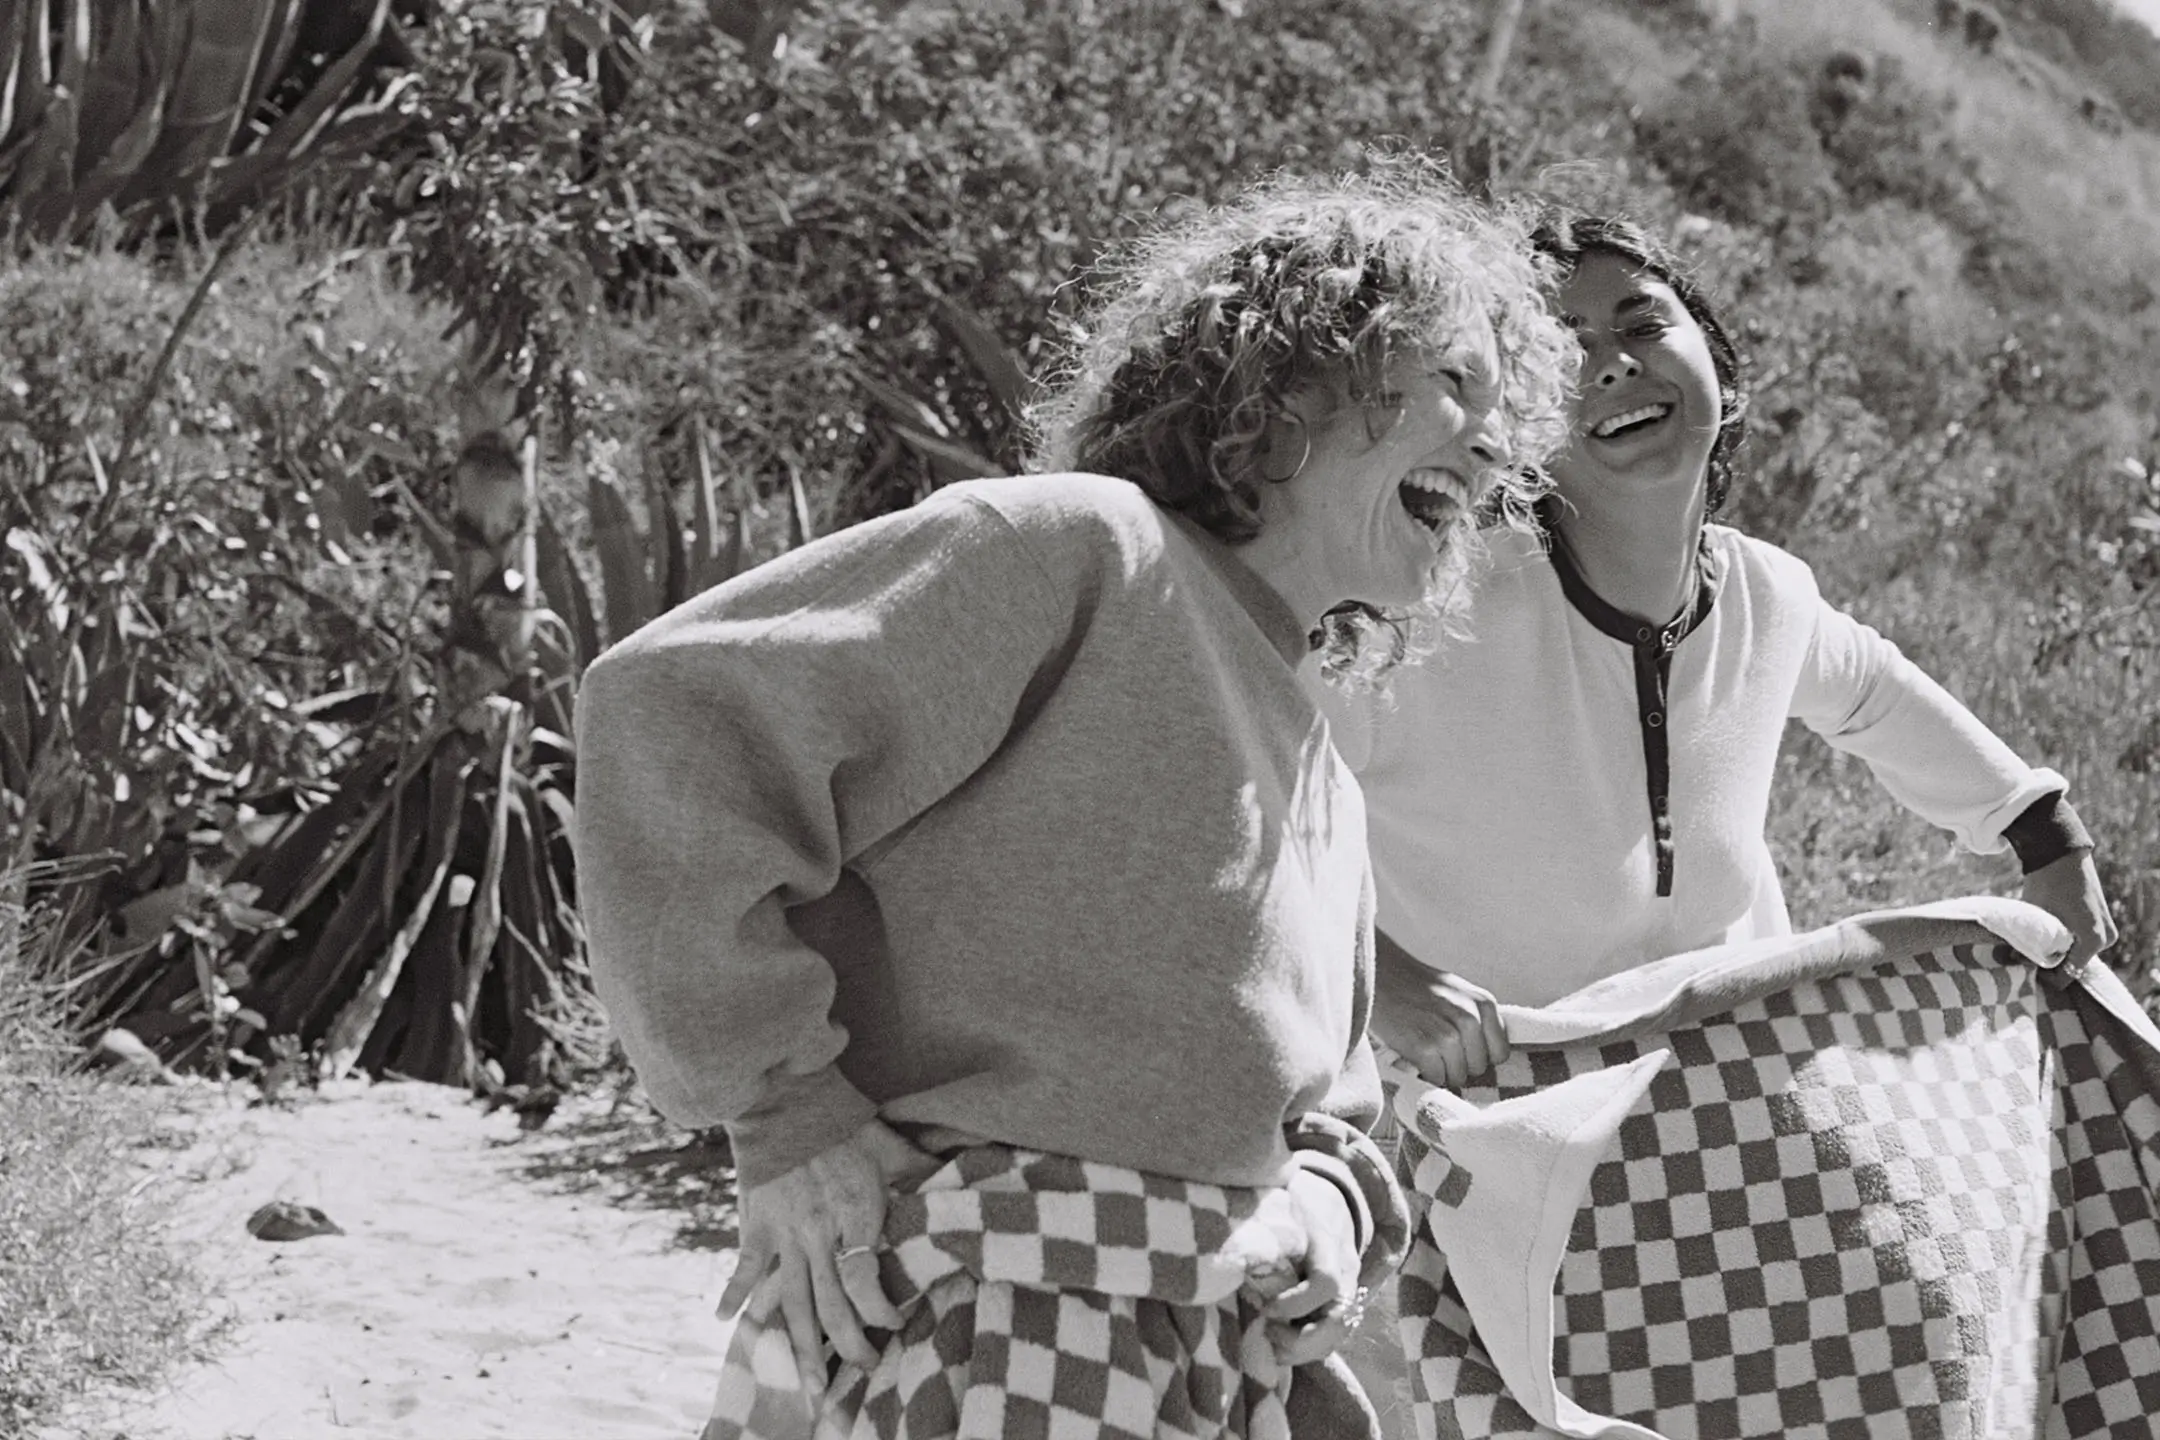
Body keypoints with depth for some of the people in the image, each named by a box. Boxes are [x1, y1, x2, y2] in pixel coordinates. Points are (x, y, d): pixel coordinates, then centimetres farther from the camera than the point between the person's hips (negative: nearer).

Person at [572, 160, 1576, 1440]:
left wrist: (1332, 1207, 8)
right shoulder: (1074, 550, -5)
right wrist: (786, 1111, -16)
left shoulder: (1325, 791, 22)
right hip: (961, 1336, -8)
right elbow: (676, 707, -15)